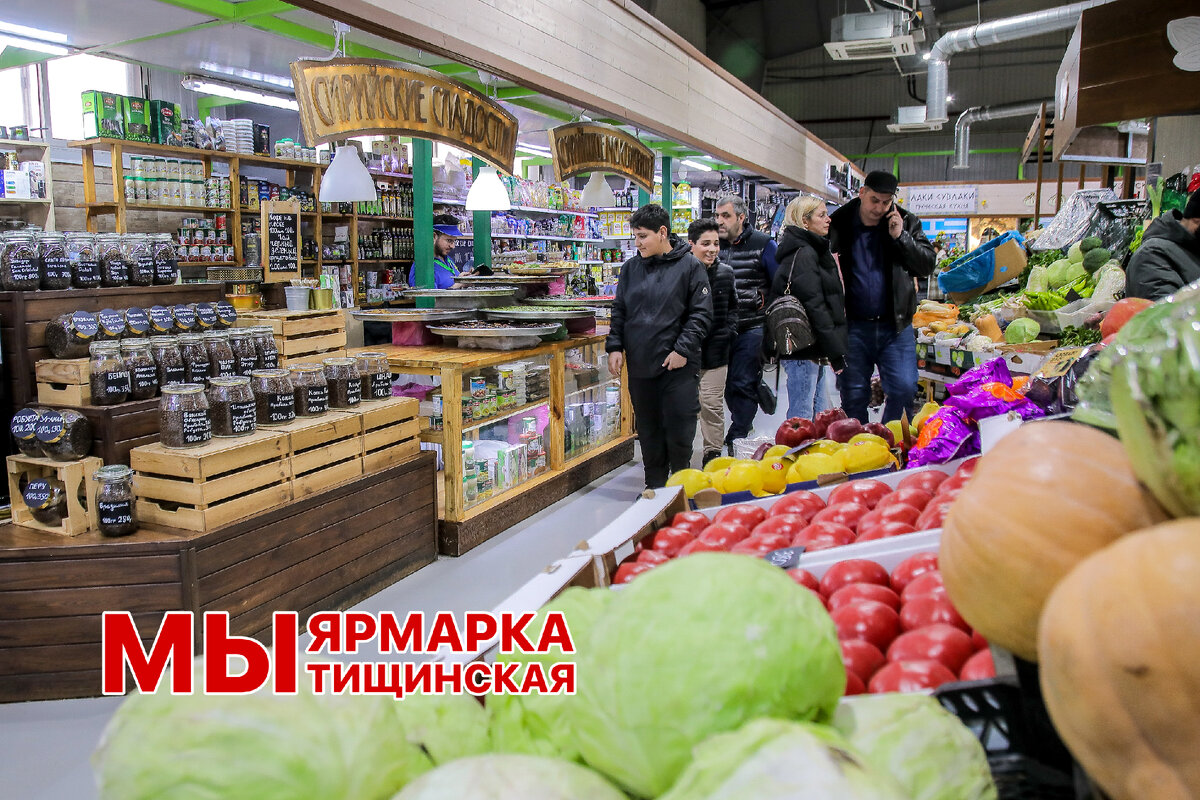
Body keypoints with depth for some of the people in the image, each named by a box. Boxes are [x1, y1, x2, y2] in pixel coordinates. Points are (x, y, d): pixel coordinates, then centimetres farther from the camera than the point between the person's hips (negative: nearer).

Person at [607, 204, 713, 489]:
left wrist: (683, 349, -14)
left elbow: (701, 314, -6)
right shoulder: (630, 268, 9)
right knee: (648, 430, 12)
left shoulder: (689, 266, -4)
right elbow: (619, 311, 14)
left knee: (679, 430, 1)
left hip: (678, 366, -4)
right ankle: (654, 485, 25)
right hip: (639, 365, 4)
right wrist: (615, 346, 3)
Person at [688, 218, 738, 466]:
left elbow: (732, 307, 20)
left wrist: (729, 331, 6)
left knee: (712, 402, 4)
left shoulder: (725, 273, 5)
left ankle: (713, 452, 15)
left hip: (716, 349, 2)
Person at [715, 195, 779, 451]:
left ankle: (736, 440, 2)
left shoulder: (763, 245, -2)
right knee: (728, 384, 10)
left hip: (752, 328, -4)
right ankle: (744, 427, 30)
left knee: (743, 384, -6)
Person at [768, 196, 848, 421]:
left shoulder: (812, 251, 20)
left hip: (811, 351, 10)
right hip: (803, 351, -10)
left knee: (819, 417, 13)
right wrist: (836, 353, -19)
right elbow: (815, 307, -19)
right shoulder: (803, 254, -12)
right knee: (802, 419, -7)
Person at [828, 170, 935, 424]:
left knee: (904, 389, -6)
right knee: (853, 396, 6)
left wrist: (901, 237, -10)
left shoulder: (906, 222, 5)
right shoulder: (838, 224, 1)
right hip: (853, 328, 0)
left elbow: (927, 266, 2)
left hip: (895, 326, 1)